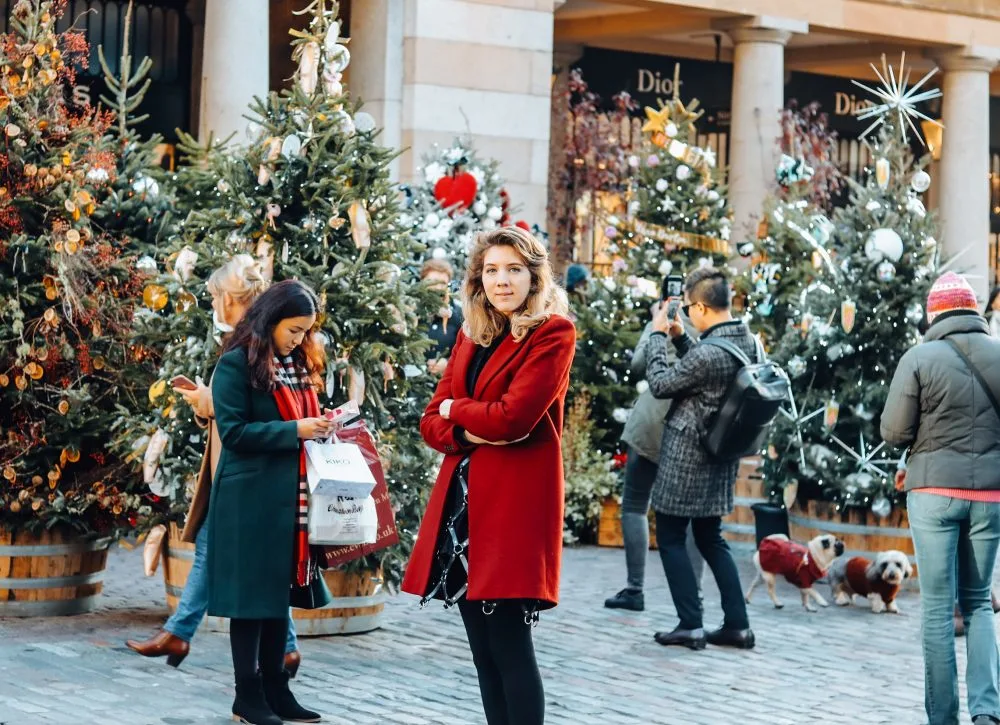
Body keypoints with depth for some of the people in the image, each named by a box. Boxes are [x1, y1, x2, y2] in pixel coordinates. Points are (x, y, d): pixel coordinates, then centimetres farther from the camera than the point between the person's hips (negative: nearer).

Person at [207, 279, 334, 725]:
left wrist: (318, 429, 1)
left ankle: (275, 687, 18)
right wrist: (295, 431, -19)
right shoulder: (237, 364, -10)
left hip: (291, 498, 7)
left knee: (281, 592, 11)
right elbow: (233, 432, -16)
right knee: (252, 594, -1)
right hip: (252, 500, -7)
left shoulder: (299, 363, 13)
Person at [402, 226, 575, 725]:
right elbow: (433, 424, 13)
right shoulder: (471, 337, 17)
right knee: (483, 649, 9)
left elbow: (512, 417, -16)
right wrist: (472, 433, -8)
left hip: (514, 502, -7)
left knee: (509, 645, -8)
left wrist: (457, 410, 1)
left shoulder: (552, 333, -5)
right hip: (463, 501, 7)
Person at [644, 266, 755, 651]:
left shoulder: (708, 353, -27)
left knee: (670, 539, 4)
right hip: (719, 459, 8)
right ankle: (737, 624, 14)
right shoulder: (748, 342, 1)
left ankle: (691, 625, 3)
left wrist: (658, 335, -4)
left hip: (685, 459, -8)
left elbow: (660, 383, -13)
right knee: (711, 539, 17)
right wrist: (679, 337, 9)